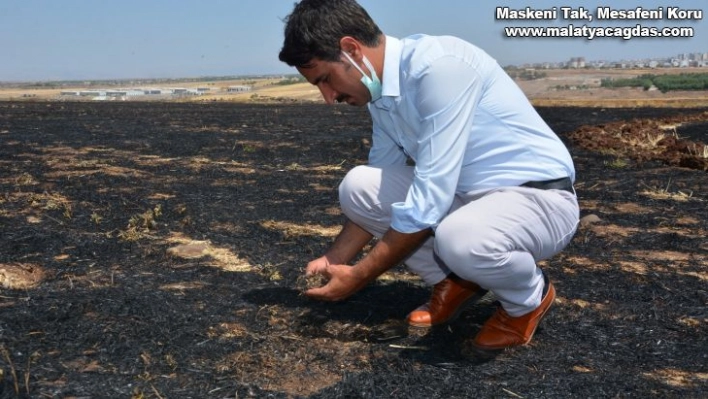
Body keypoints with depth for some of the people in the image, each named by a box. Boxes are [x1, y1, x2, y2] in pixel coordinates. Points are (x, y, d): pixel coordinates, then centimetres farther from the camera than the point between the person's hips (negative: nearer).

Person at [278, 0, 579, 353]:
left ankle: (529, 298, -3)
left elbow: (428, 201, -29)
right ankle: (452, 282, 8)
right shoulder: (381, 94, 0)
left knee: (460, 238, -39)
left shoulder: (440, 66, -26)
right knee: (357, 186, -8)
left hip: (540, 198, -7)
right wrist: (334, 258, 1)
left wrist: (358, 277, -21)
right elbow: (379, 192, 10)